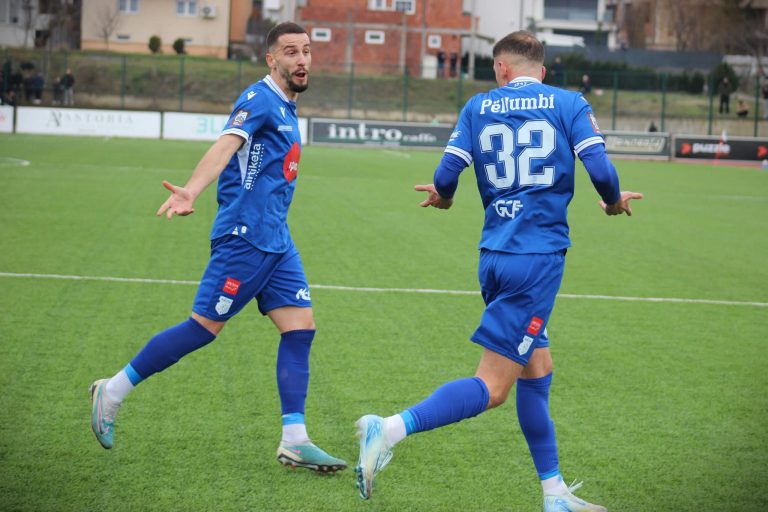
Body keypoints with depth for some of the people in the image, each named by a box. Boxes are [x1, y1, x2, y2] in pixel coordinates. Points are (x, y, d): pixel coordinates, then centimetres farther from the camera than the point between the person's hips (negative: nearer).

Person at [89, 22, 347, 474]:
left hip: (276, 241, 9)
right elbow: (225, 147, -27)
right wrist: (190, 193, -42)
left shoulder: (286, 109, 17)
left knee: (301, 326, 0)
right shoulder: (260, 100, -11)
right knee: (204, 327, -5)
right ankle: (113, 391, 10)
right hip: (244, 236, -9)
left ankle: (295, 440, 1)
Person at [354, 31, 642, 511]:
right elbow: (600, 170, -9)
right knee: (492, 387, -5)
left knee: (537, 372, 16)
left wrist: (443, 197, 24)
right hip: (540, 256, -5)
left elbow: (446, 175, 1)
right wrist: (615, 201, 13)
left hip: (495, 255, 5)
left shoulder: (478, 106, 8)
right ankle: (391, 428, -21)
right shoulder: (570, 103, 2)